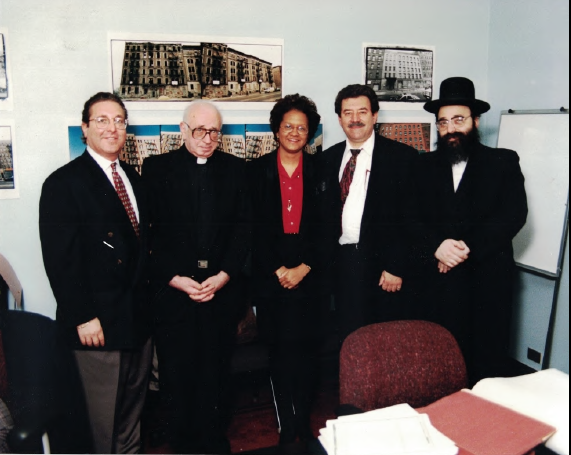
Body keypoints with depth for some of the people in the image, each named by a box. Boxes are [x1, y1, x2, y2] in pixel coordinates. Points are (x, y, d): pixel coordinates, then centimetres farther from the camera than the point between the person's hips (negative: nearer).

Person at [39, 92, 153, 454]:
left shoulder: (134, 179, 12)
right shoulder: (63, 183, -10)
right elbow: (59, 258, -15)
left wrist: (148, 296, 8)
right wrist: (82, 318, -17)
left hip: (140, 317, 7)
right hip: (99, 322, -6)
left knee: (134, 409, 20)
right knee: (106, 418, 9)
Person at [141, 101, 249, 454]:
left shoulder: (235, 168, 8)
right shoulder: (157, 168, 2)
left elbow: (243, 228, 3)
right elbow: (150, 231, -3)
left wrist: (224, 275, -8)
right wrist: (175, 278, -11)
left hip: (222, 288, 1)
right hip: (173, 289, -1)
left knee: (215, 369, 9)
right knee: (176, 370, 7)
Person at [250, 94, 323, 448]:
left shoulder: (319, 170, 7)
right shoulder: (258, 170, 5)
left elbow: (325, 228, 3)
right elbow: (255, 227, 0)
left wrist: (303, 268, -6)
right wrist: (278, 270, -6)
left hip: (308, 273, 1)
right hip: (271, 274, 0)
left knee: (304, 349, 3)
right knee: (280, 350, 3)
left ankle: (304, 422, 20)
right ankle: (286, 426, 17)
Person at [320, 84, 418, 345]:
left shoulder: (402, 156, -4)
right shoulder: (329, 159, 11)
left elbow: (411, 217, -8)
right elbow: (325, 213, 12)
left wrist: (396, 267, -13)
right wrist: (326, 260, 5)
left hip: (383, 265, -3)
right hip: (343, 263, 4)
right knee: (349, 341, 11)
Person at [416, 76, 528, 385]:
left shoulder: (504, 162, 8)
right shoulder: (424, 166, 12)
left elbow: (514, 215, -5)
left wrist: (468, 248, -15)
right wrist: (436, 246, -15)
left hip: (488, 281, -1)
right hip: (437, 281, 1)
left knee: (486, 363, 2)